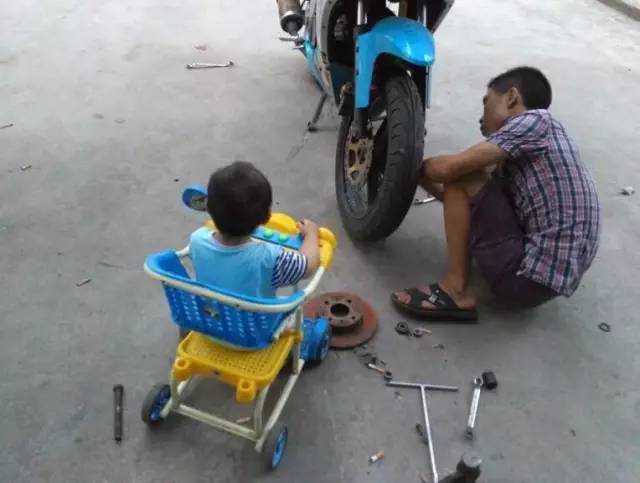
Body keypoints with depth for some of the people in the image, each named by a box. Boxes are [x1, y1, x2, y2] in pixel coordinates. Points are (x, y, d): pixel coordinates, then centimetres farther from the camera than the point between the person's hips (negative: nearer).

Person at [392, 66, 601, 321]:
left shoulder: (535, 121, -8)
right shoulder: (517, 151, 18)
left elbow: (447, 168, -16)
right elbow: (466, 199, 19)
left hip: (530, 277, -10)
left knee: (460, 173, -9)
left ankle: (457, 291, -5)